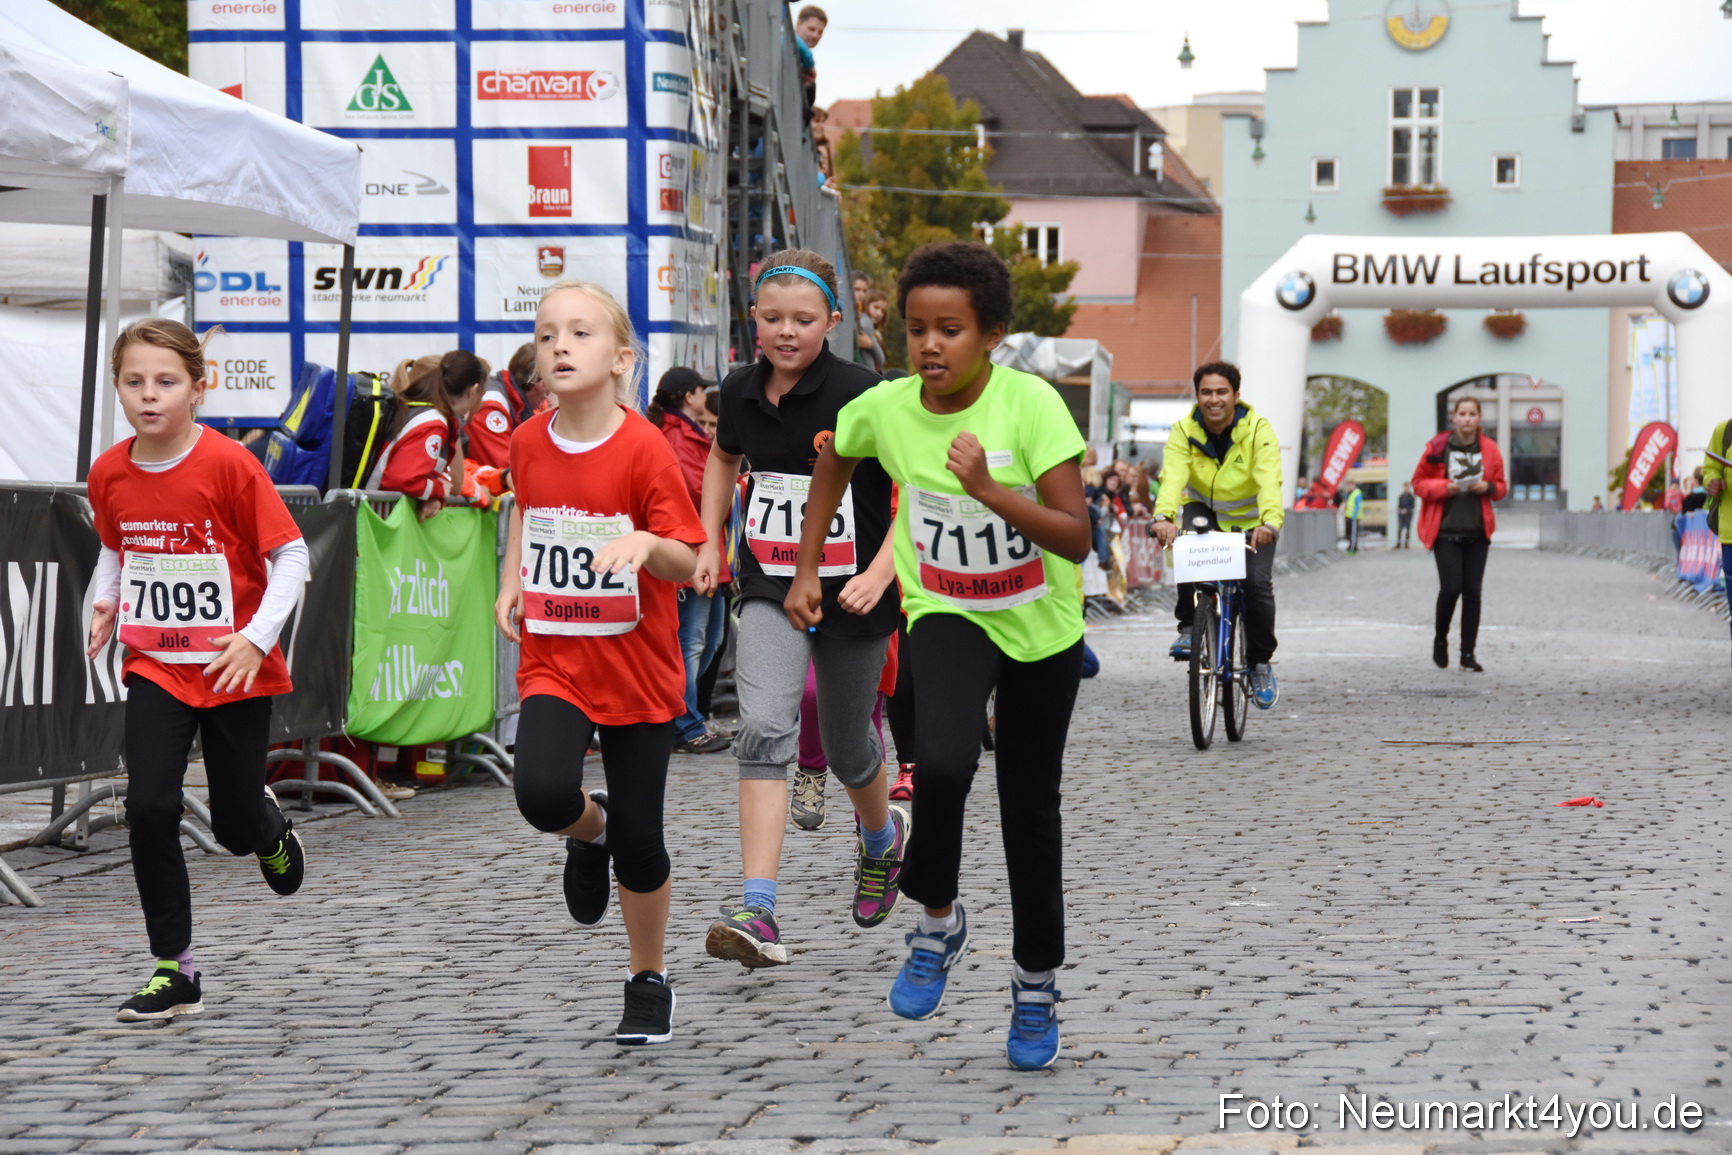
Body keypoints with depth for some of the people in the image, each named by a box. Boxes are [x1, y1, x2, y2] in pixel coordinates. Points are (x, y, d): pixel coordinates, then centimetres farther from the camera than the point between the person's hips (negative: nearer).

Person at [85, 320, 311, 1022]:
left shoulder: (228, 464, -16)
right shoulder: (109, 475, -2)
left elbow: (291, 554, -12)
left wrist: (257, 638, -21)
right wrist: (105, 604, 0)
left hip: (236, 668, -3)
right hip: (156, 667, 3)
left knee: (236, 827, 5)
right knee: (149, 806, -14)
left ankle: (270, 827, 45)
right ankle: (174, 971, -4)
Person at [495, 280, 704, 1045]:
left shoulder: (644, 448, -13)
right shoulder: (528, 442, 0)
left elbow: (689, 563, -11)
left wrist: (646, 543, -32)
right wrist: (510, 584, 10)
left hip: (637, 671, -2)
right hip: (552, 663, 2)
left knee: (639, 837, 4)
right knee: (542, 791, -24)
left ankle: (649, 981, 27)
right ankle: (589, 833, 13)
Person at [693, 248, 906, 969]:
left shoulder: (860, 395, -15)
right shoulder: (741, 391, 0)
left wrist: (880, 572, -23)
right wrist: (708, 543, 15)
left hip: (851, 593, -2)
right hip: (770, 586, 3)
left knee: (846, 749, 14)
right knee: (764, 729, -19)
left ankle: (882, 835, 51)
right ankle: (757, 915, -27)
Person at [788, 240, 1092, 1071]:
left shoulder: (1031, 405, -23)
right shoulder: (886, 408, -14)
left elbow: (1076, 539, -26)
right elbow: (834, 462, 10)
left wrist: (987, 490, -38)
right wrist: (808, 571, 9)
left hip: (1039, 626, 0)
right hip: (947, 615, 1)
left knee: (1030, 805, 10)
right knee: (943, 765, -28)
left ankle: (1036, 983, 30)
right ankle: (936, 923, -3)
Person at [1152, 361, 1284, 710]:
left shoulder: (1258, 430, -20)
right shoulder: (1184, 430, -16)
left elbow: (1269, 481, -34)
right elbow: (1172, 476, -32)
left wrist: (1270, 522, -53)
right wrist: (1164, 516, -52)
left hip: (1250, 520, -1)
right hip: (1204, 510, 1)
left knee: (1258, 583, -18)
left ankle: (1261, 663, 1)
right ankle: (1188, 628, -14)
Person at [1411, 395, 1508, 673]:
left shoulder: (1489, 450, 5)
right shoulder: (1437, 448, -3)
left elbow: (1501, 486, 15)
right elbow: (1419, 483, 3)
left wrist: (1489, 487, -8)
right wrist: (1444, 487, -14)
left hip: (1477, 532, 3)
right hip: (1445, 529, -3)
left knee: (1473, 592, 2)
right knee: (1451, 587, -12)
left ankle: (1468, 653, 10)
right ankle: (1440, 639, 15)